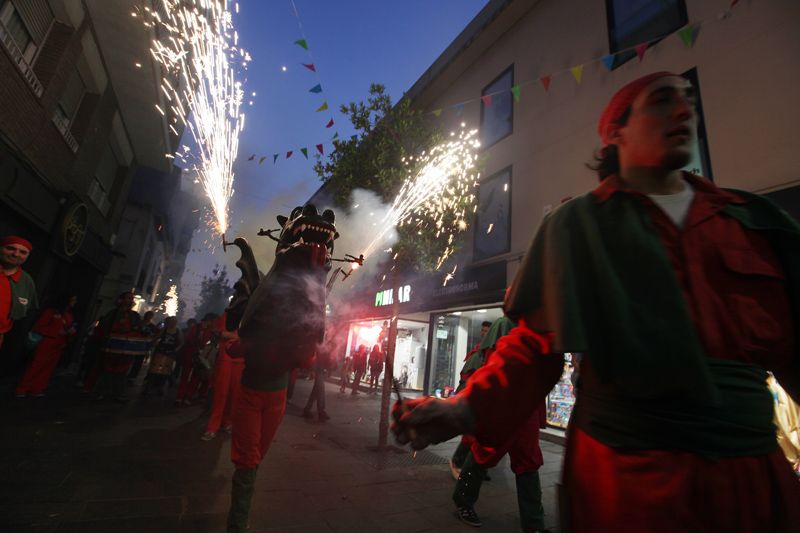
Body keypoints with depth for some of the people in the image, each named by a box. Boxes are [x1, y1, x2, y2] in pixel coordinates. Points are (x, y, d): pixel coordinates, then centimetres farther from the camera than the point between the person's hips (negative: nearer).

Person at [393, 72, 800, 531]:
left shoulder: (753, 220, 9)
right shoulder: (580, 225, -2)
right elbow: (538, 344, -6)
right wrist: (468, 410, -18)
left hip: (755, 473, 5)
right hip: (625, 472, -4)